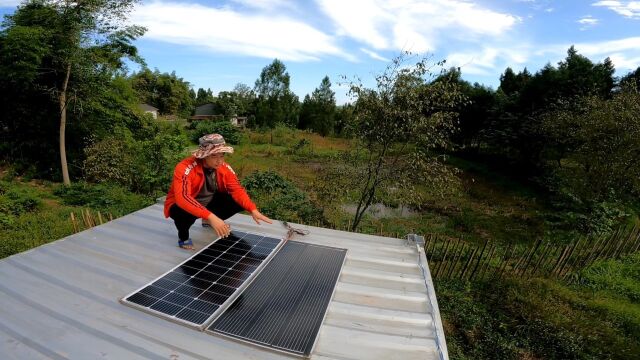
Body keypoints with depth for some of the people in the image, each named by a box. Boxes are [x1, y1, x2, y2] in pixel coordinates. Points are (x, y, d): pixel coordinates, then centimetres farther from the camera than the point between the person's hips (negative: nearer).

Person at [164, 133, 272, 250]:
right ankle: (183, 237, -3)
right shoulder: (185, 168, -32)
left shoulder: (224, 168, -15)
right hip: (182, 206, -5)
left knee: (239, 202, -11)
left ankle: (209, 222, 16)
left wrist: (253, 210, -30)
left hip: (209, 203, 6)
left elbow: (237, 190, -14)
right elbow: (182, 198, -44)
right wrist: (210, 216, -55)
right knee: (186, 213, -41)